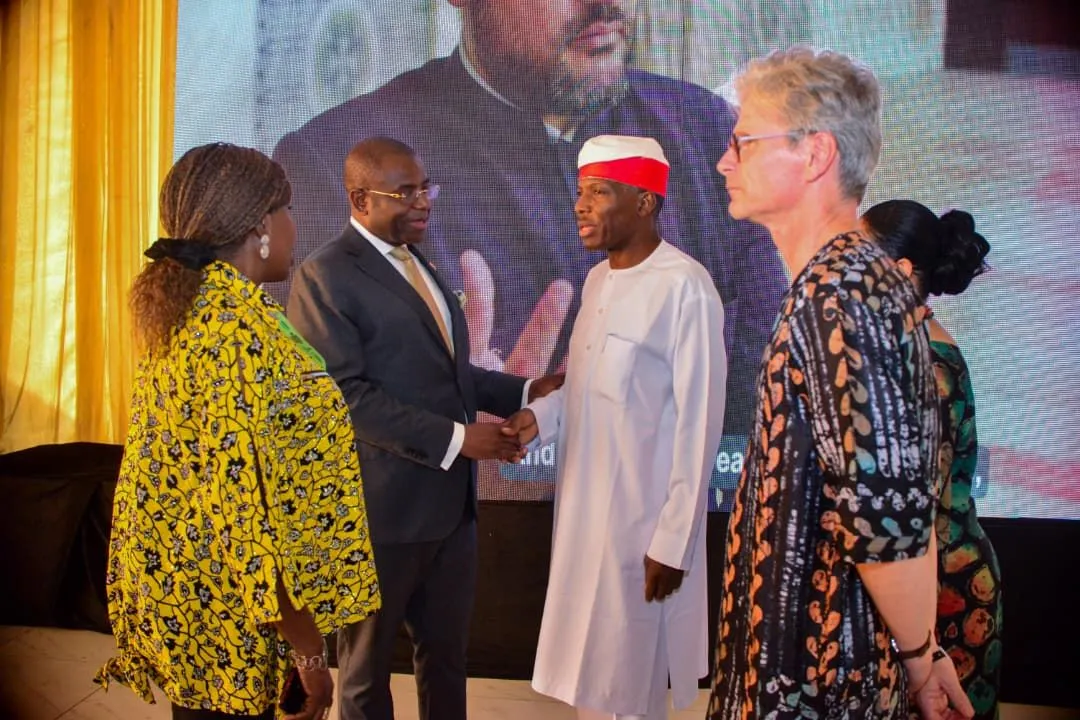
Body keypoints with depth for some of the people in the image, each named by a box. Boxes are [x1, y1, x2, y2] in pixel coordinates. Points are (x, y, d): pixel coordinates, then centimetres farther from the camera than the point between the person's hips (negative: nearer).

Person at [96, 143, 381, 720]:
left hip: (182, 591, 9)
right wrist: (307, 648, -20)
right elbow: (245, 501, -25)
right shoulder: (239, 327, -23)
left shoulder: (183, 309, 6)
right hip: (230, 613, -9)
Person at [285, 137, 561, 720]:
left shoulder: (418, 265, 14)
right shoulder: (325, 276, -13)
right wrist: (454, 439, -23)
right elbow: (344, 393, -21)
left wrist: (524, 391, 4)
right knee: (368, 666, 12)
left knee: (446, 653, 18)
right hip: (382, 509, -7)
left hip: (452, 503, 8)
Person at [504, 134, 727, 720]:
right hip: (583, 507, 8)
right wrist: (542, 415, -3)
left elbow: (698, 426, -17)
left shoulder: (684, 287, -18)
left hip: (642, 518, -8)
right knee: (589, 672, 18)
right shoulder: (597, 279, 8)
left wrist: (674, 540, -16)